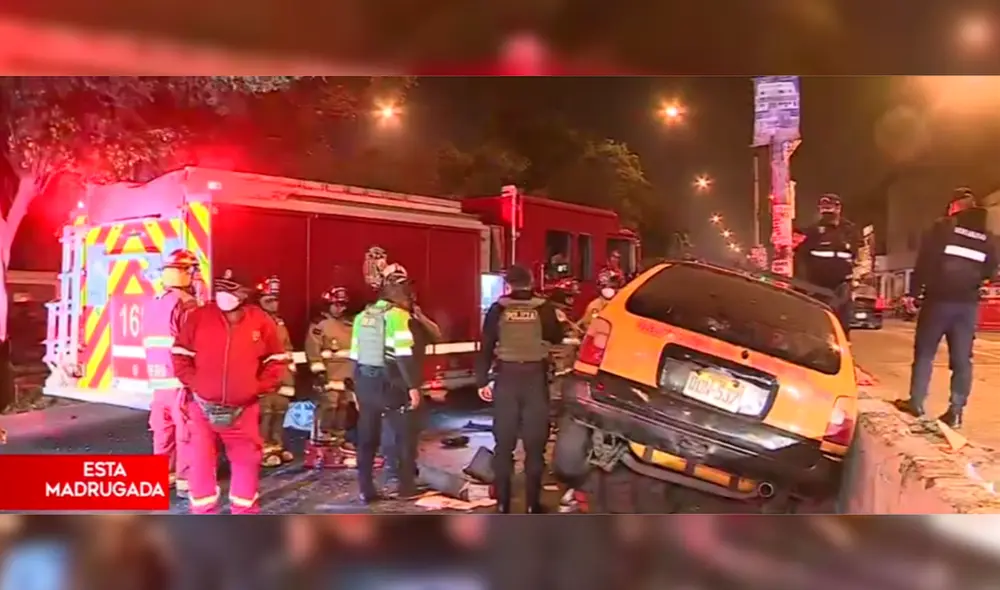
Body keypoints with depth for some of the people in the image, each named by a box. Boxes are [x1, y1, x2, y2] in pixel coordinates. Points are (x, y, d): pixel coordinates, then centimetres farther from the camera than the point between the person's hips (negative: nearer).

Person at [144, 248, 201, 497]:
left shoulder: (154, 305, 11)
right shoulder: (186, 304, -14)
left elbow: (151, 345, 14)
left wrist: (156, 372, 20)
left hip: (158, 379, 8)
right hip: (181, 379, -8)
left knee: (163, 429, 16)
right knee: (185, 431, 0)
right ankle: (185, 480, 4)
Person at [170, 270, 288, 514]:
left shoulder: (261, 321, -4)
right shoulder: (199, 317, -4)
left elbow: (277, 359, 5)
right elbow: (180, 353, 4)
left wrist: (259, 387, -3)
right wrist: (193, 382, -5)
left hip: (243, 409, 1)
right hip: (203, 406, 0)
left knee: (247, 460, 9)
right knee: (201, 461, 4)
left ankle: (245, 513, 27)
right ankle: (203, 515, 19)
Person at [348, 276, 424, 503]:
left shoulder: (362, 316, 12)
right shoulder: (398, 316, -10)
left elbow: (355, 357, 14)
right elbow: (404, 356, -18)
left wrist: (357, 388, 19)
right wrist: (413, 386, -15)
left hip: (365, 382, 6)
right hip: (390, 383, -6)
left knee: (367, 438, 11)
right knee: (404, 435, 8)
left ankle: (366, 490, 13)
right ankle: (407, 486, 13)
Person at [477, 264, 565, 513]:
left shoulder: (498, 309, -1)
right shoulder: (544, 308, -2)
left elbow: (486, 346, -1)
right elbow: (556, 338, 14)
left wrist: (482, 381, 5)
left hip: (506, 379, 1)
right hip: (536, 379, 0)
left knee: (504, 443, 9)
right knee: (535, 444, 8)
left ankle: (502, 503, 12)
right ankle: (532, 503, 9)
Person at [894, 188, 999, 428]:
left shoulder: (942, 227, -3)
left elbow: (924, 262, -9)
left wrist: (912, 293, -6)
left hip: (939, 299, -4)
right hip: (968, 303, 4)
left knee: (924, 353, 5)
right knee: (962, 358, 6)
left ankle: (916, 403, 5)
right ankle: (955, 412, 4)